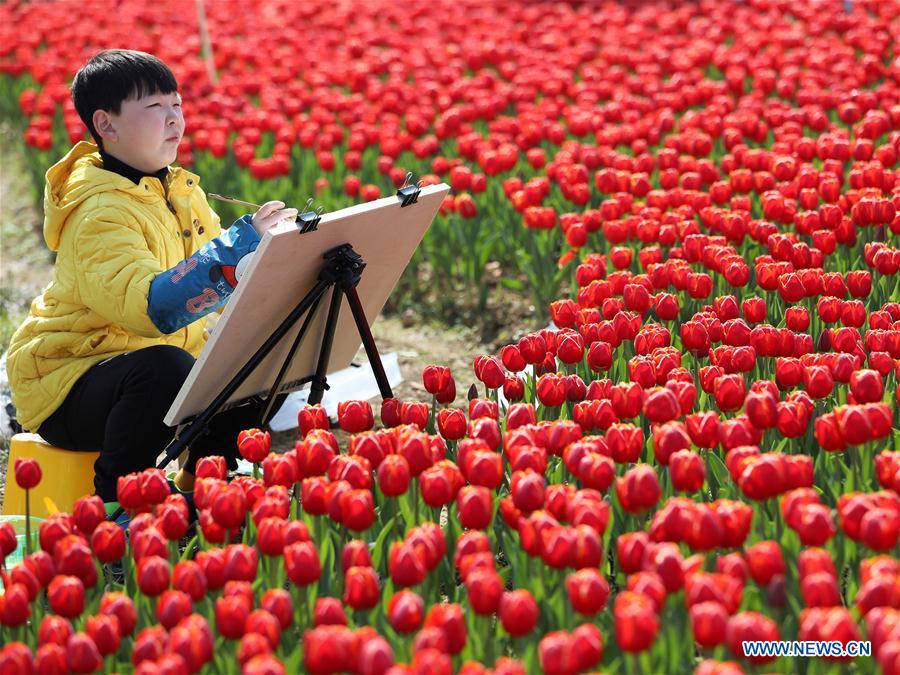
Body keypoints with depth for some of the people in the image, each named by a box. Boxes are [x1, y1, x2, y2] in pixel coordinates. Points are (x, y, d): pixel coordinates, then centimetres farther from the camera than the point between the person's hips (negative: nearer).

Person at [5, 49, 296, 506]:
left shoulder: (179, 190, 5)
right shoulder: (99, 212, -23)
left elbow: (225, 272, 14)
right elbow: (149, 308, -39)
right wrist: (243, 241, -41)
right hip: (64, 383, -8)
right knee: (164, 368, -37)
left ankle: (196, 485, 12)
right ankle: (113, 504, -14)